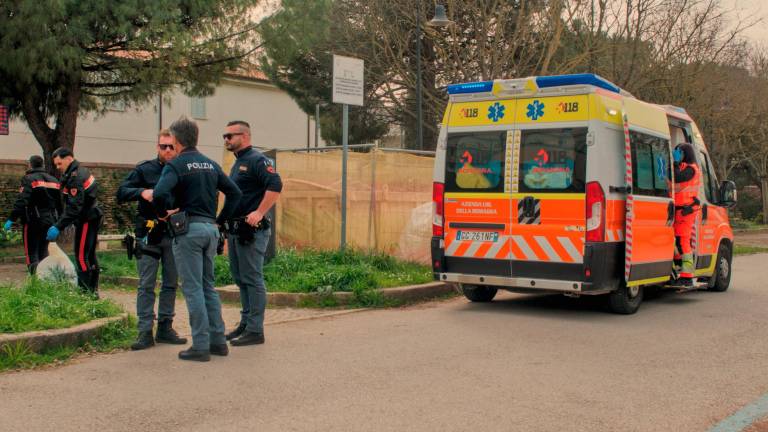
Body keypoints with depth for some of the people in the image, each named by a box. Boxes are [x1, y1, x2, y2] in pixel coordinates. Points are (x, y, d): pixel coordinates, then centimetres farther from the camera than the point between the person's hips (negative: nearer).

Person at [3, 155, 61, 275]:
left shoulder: (29, 179, -8)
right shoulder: (53, 180, 12)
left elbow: (21, 201, -18)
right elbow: (59, 203, 13)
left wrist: (11, 219, -18)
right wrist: (57, 219, 20)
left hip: (33, 221, -6)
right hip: (49, 221, 6)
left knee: (31, 253, -1)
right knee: (43, 251, 16)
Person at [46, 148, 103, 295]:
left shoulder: (75, 177, -18)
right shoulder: (81, 171, 13)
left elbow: (74, 207, -24)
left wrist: (58, 227, -24)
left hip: (87, 220, -10)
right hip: (92, 218, 10)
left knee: (81, 257, -8)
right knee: (90, 255, 14)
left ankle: (85, 292, -8)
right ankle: (93, 291, 20)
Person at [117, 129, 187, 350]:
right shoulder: (144, 169, 1)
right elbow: (121, 193, -4)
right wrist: (142, 192, -22)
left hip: (174, 234, 2)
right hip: (149, 234, -2)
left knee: (171, 284, 8)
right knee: (146, 285, -2)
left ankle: (165, 328, 18)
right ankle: (145, 332, 0)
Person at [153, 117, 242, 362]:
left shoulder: (176, 165, -7)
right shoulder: (211, 165, 14)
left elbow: (159, 194, -24)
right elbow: (234, 193, 15)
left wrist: (164, 213, -6)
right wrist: (221, 220, 15)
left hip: (187, 229, -7)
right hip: (210, 228, 7)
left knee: (193, 288, -2)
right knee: (208, 286, 15)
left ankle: (201, 346, 0)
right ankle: (218, 341, 16)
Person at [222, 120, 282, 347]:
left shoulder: (257, 160, -11)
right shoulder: (238, 163, 20)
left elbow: (275, 185, -25)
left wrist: (259, 214, -27)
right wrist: (227, 224, 19)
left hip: (251, 230, -10)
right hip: (235, 229, 10)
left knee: (252, 279, -6)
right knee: (241, 279, 14)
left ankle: (255, 330, -2)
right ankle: (245, 323, 24)